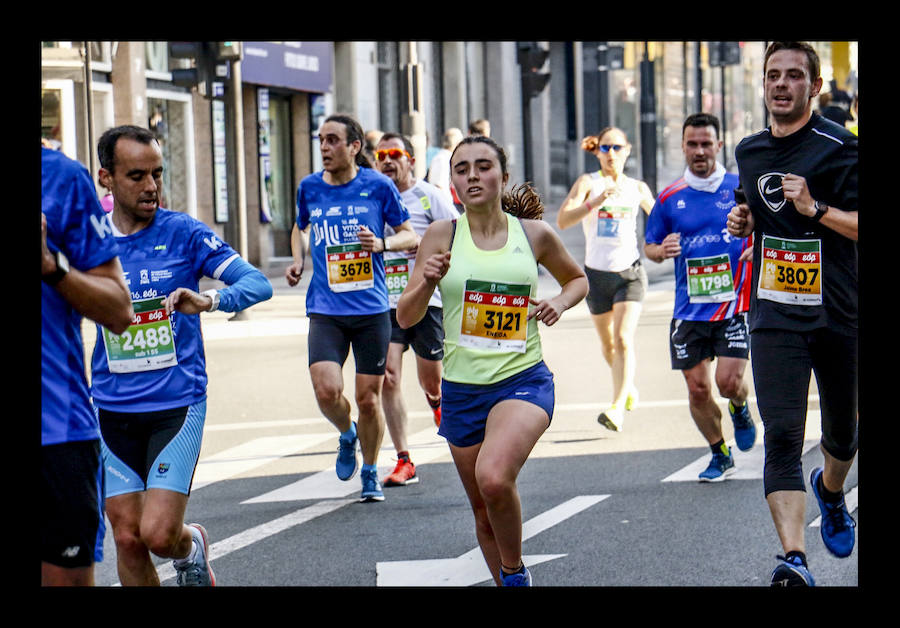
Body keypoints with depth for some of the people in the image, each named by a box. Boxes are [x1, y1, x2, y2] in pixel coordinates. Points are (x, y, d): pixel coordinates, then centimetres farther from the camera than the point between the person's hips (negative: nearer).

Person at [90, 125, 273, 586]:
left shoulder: (183, 233, -4)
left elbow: (257, 283, -12)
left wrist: (209, 300, -30)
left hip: (177, 404, -3)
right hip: (113, 407, 3)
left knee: (158, 534, -11)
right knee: (127, 539, 2)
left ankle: (191, 546, 23)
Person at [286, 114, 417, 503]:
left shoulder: (378, 186, -2)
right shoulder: (309, 188, 6)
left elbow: (410, 235, 5)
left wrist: (382, 244, -14)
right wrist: (298, 260, 7)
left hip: (371, 309, -1)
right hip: (326, 310, 1)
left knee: (368, 398, 3)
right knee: (327, 390, -16)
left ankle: (370, 474, 25)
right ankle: (347, 436, 18)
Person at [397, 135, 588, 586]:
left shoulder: (535, 234, 1)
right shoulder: (441, 236, 0)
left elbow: (576, 279, 20)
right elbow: (405, 317, 1)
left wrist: (561, 302, -1)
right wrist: (427, 282, -18)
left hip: (524, 380, -3)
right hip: (461, 390, 3)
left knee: (493, 477, -29)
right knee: (484, 512, 11)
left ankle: (515, 572, -6)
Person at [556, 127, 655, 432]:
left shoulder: (638, 188, 6)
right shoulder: (588, 183, -3)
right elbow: (562, 220, -18)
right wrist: (595, 202, -29)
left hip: (630, 272, 0)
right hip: (597, 272, 0)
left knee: (623, 338, -16)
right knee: (608, 343, 14)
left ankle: (618, 409, -23)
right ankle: (628, 387, 41)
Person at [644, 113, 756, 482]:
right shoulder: (670, 198, 4)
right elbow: (649, 246, 14)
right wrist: (662, 251, -9)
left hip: (733, 303, -2)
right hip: (689, 309, 2)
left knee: (728, 381, -13)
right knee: (697, 389, 3)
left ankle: (740, 409, 25)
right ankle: (720, 456, 25)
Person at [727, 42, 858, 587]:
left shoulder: (839, 147, -8)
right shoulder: (750, 151, 11)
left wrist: (815, 209, -24)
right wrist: (744, 222, 8)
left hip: (838, 315, -2)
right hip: (775, 313, 2)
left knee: (842, 436, 15)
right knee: (782, 438, -14)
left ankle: (831, 491, 50)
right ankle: (795, 558, -23)